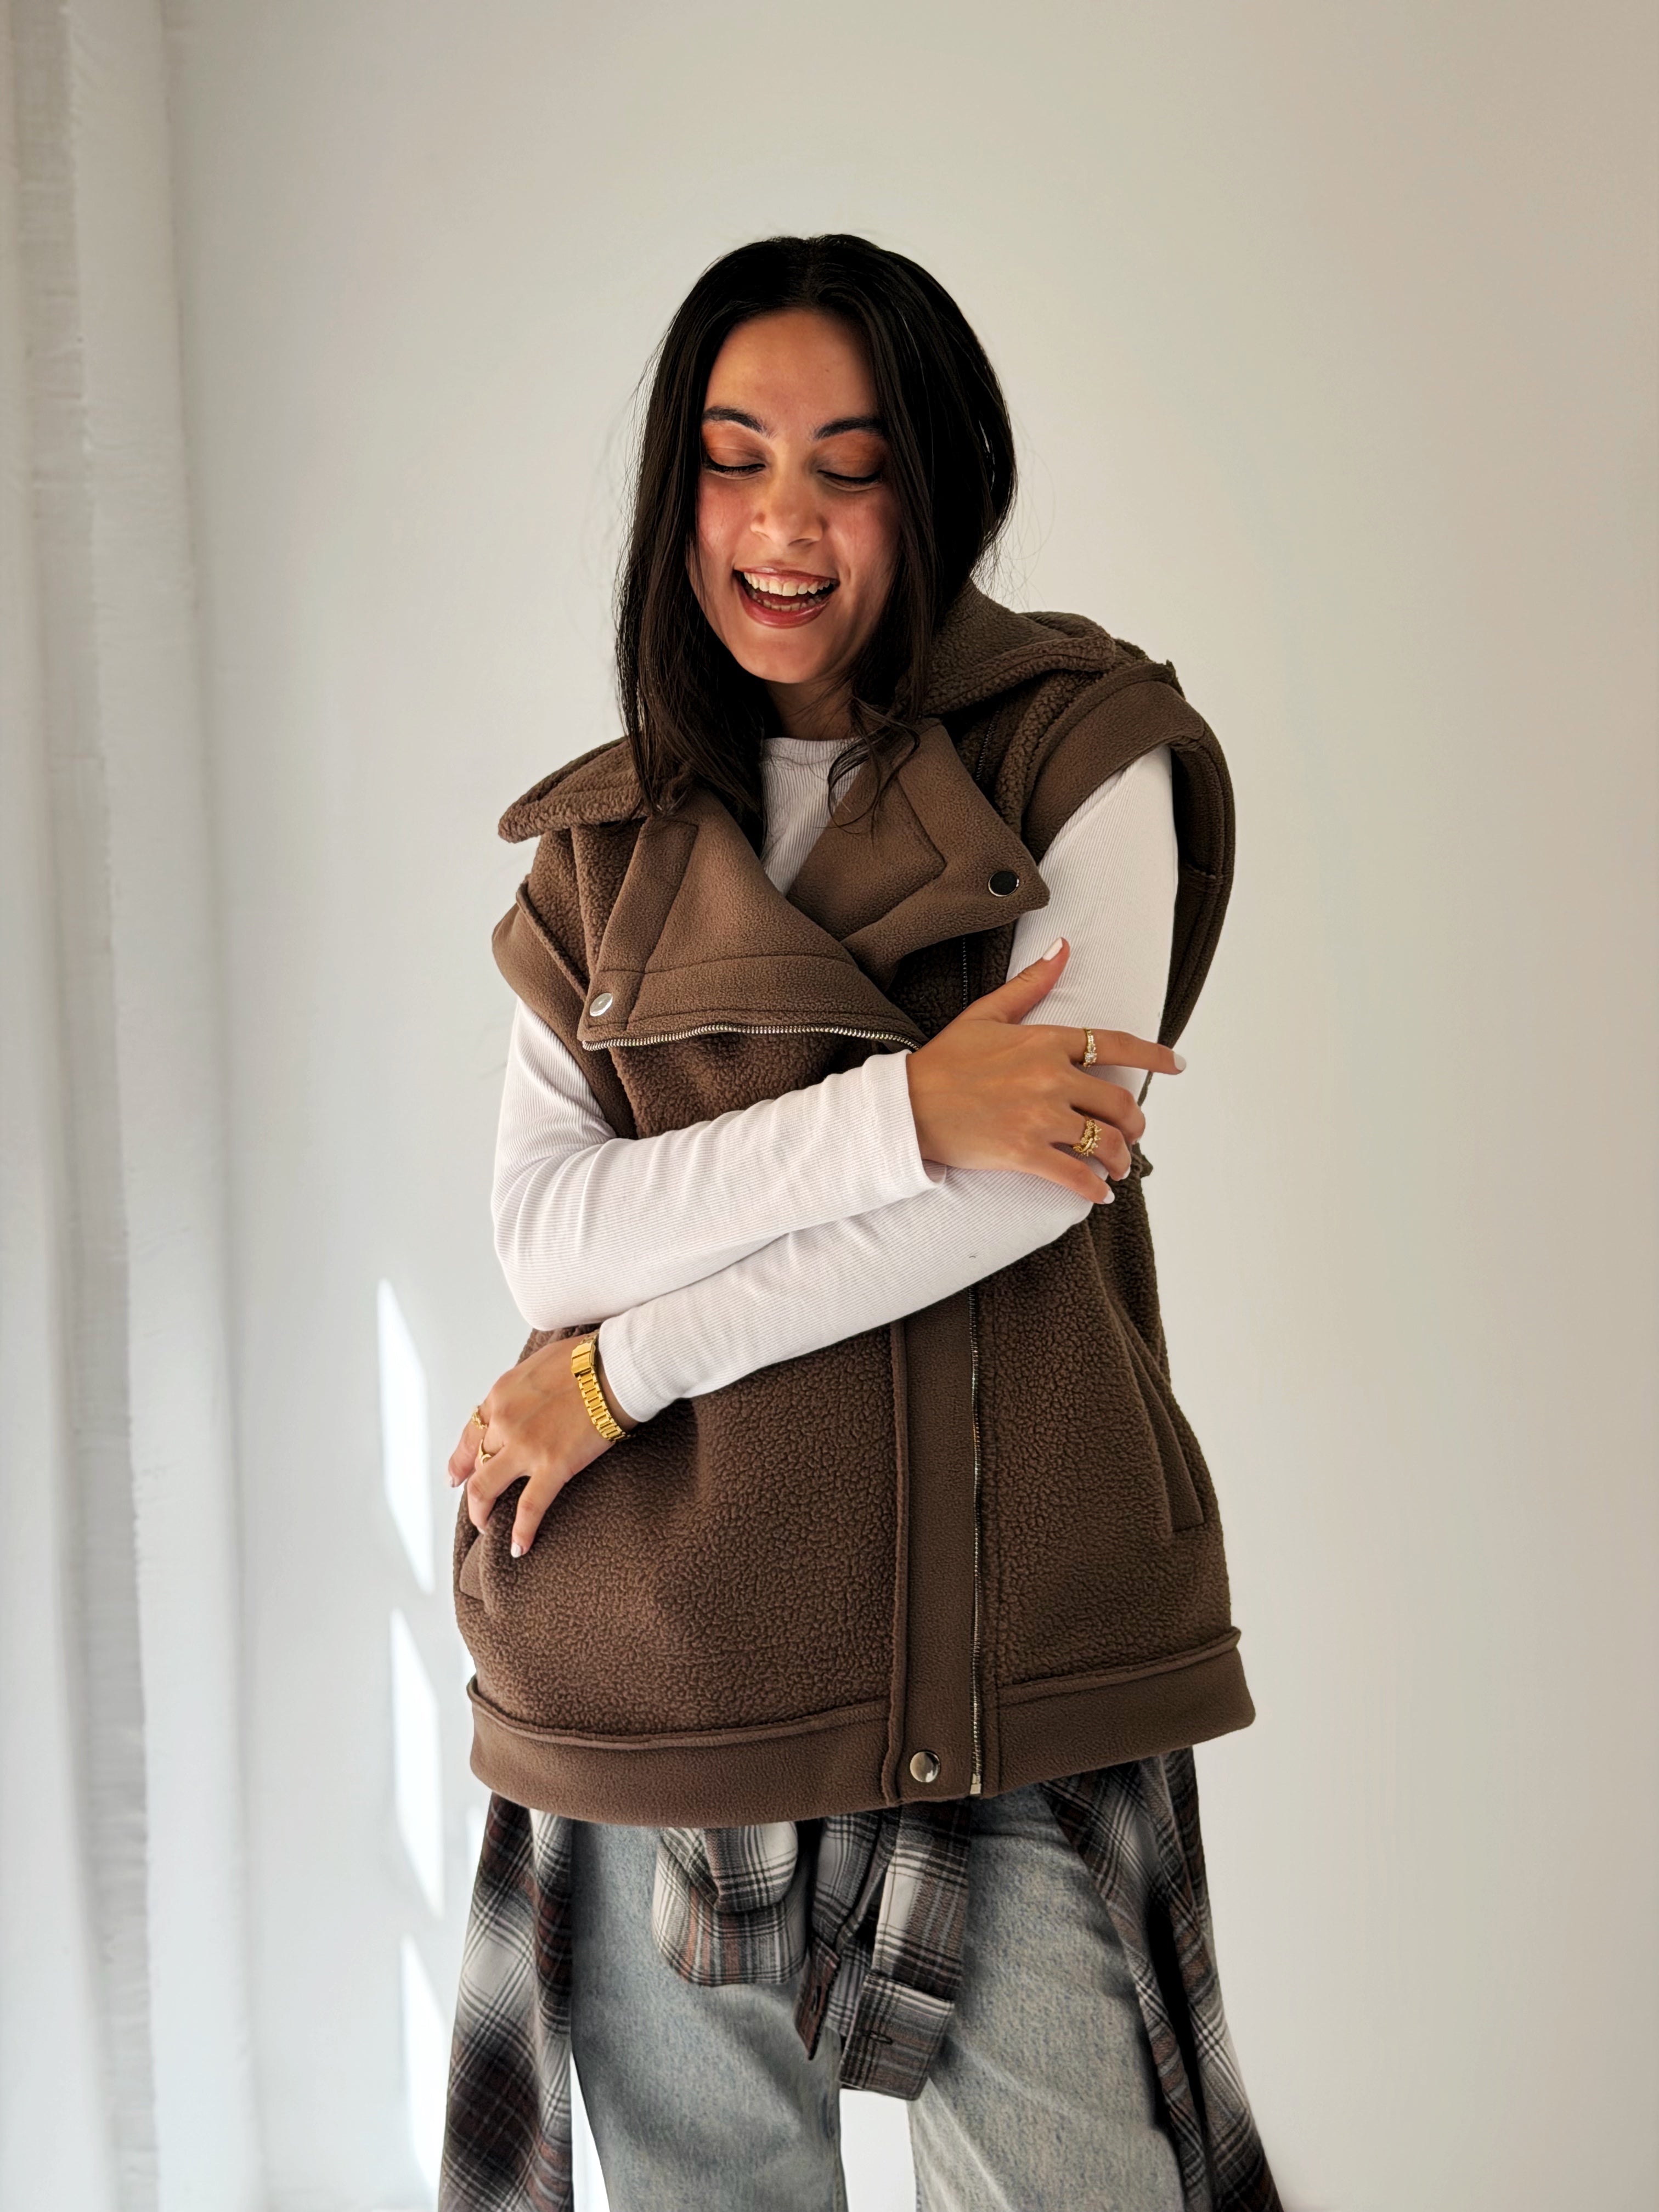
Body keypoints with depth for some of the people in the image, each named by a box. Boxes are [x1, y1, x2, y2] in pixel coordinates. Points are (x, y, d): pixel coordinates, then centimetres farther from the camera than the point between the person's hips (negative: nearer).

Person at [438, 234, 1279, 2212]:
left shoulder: (1087, 759, 2)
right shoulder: (602, 847, 10)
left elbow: (1040, 1177, -11)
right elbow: (544, 1230, -3)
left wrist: (614, 1373, -9)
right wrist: (903, 1108, -18)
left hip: (1013, 1654, -2)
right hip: (661, 1653, 3)